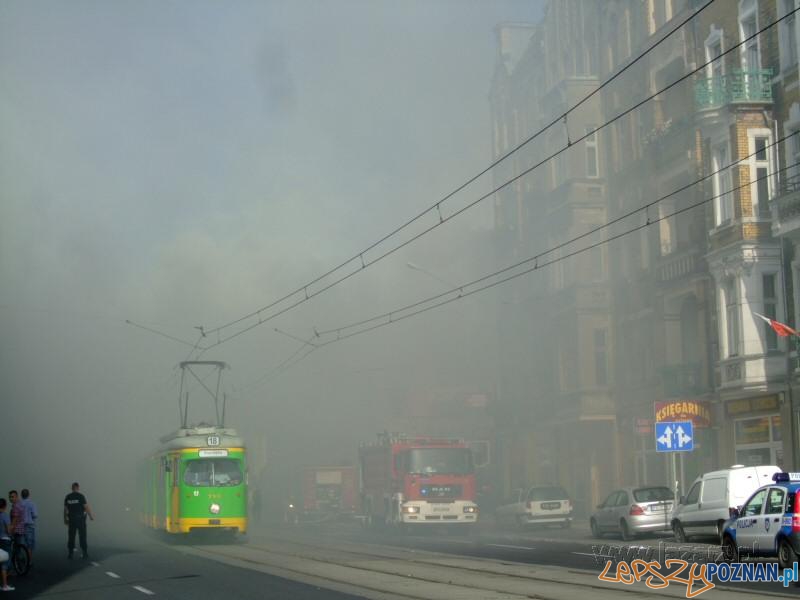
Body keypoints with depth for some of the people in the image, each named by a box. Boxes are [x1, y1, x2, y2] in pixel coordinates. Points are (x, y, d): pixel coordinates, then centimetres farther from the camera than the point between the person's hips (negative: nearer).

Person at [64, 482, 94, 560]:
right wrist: (91, 516, -2)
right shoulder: (81, 496, -11)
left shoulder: (67, 497, 1)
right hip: (80, 518, -3)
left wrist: (65, 519, 13)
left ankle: (70, 553, 5)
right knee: (82, 536, 3)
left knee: (71, 536, 7)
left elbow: (65, 509, 4)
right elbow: (86, 507, -13)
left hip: (72, 519, 3)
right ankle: (85, 553, 3)